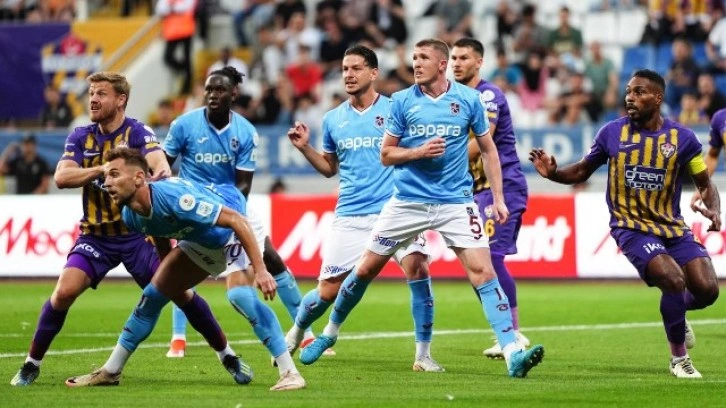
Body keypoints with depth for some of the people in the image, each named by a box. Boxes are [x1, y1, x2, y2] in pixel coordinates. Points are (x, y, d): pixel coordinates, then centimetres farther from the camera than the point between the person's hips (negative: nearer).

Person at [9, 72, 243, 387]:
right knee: (64, 291, -17)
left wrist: (158, 176, -53)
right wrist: (102, 170, -26)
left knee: (179, 291, -7)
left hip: (138, 232, -2)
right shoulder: (81, 137, 1)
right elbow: (61, 177, -13)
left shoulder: (138, 133, -10)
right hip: (96, 235, 2)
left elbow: (161, 166, -28)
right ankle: (31, 365, -3)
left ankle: (226, 355, 11)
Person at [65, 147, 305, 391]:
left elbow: (236, 220, -38)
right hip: (201, 243, 8)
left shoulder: (173, 197, -39)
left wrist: (260, 270, -42)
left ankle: (290, 373, -22)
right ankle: (110, 371, 16)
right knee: (152, 296, 5)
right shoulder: (131, 216, -14)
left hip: (235, 232, -8)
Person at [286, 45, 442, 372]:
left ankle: (423, 354, -13)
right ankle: (295, 333, 36)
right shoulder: (333, 120, 11)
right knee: (328, 291, 3)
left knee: (418, 268, -24)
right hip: (350, 218, 3)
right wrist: (304, 147, 7)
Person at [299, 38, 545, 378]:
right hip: (407, 201, 1)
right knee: (365, 269, 7)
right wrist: (419, 152, -15)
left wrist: (498, 197, 3)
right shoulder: (402, 101, 0)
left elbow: (488, 149, 9)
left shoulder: (468, 99, 0)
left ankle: (512, 353, -18)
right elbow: (386, 155, 3)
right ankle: (329, 333, 29)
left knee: (483, 271, -15)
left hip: (455, 202, -1)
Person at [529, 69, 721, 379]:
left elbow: (705, 183, 5)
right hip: (632, 227, -2)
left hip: (673, 227, 2)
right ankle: (679, 358, -2)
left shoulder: (681, 138, -2)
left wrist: (713, 210, -15)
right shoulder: (612, 132, -2)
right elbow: (583, 171, 9)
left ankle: (675, 310, 27)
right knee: (674, 280, -24)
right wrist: (553, 173, -11)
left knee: (707, 290, -13)